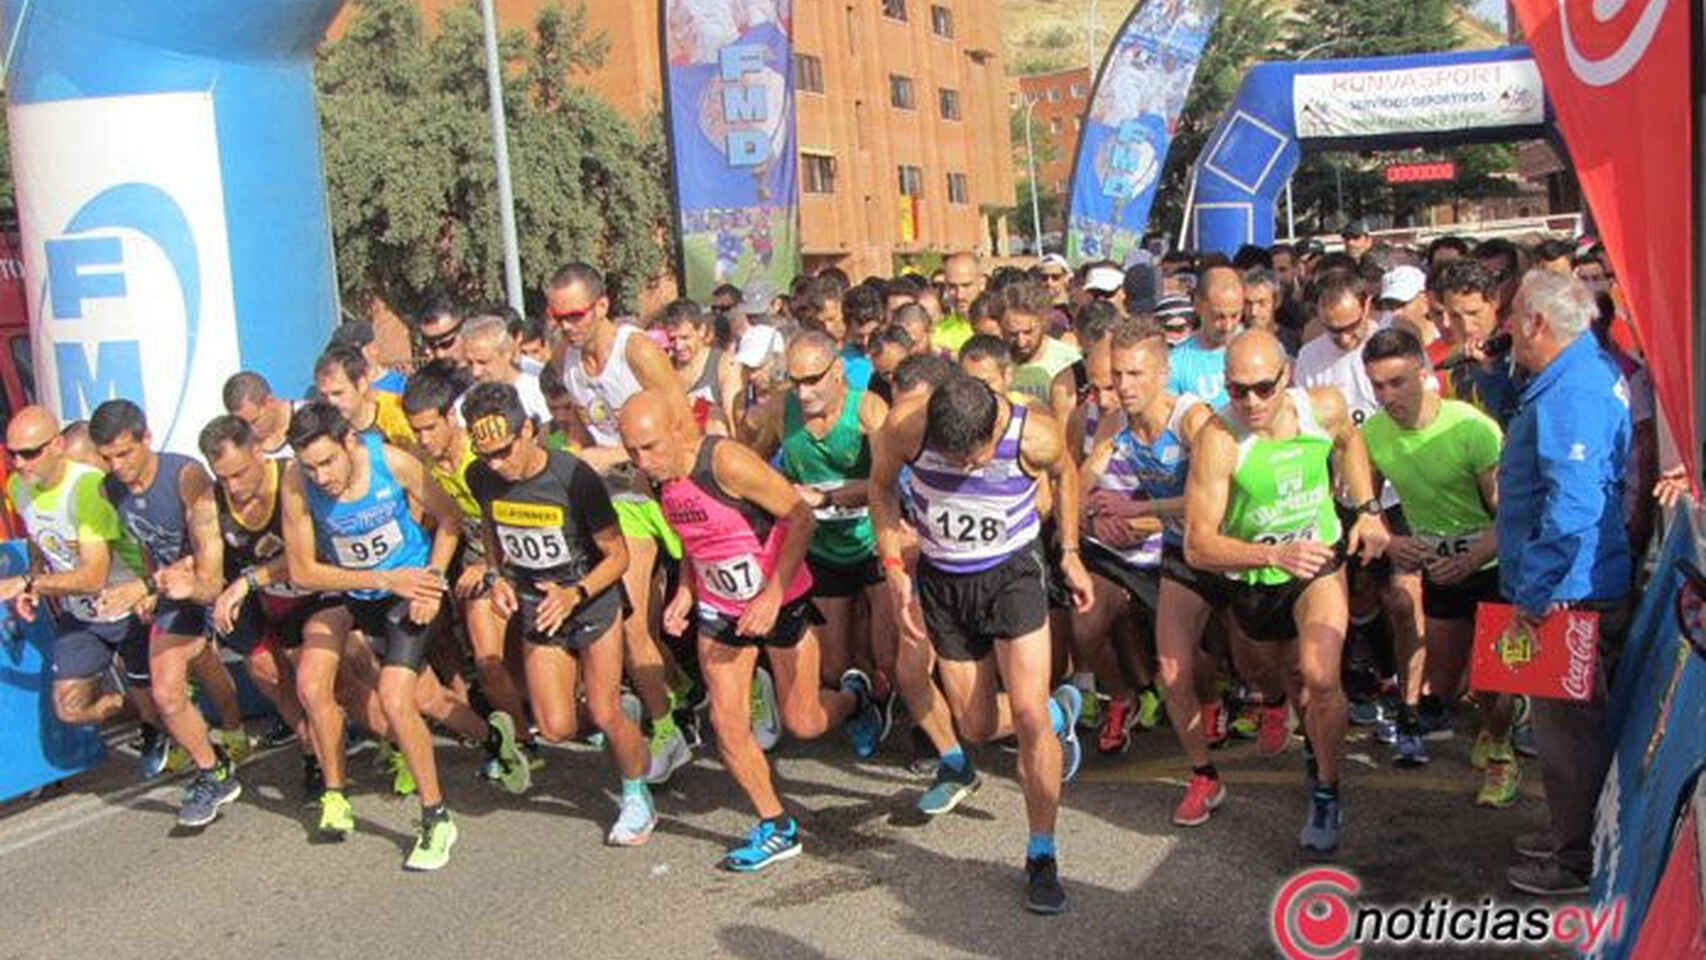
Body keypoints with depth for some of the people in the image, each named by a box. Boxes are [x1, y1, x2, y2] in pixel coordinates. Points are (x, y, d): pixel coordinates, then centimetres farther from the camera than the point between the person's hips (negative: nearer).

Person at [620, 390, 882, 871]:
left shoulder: (727, 462, -29)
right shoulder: (658, 479, -7)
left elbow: (800, 517, -22)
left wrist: (772, 596, -23)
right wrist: (685, 592, -2)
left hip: (781, 601, -5)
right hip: (719, 610, 6)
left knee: (802, 723, 5)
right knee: (727, 722, -1)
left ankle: (854, 696, 40)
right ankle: (776, 827, 16)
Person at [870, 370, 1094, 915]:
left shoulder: (1035, 435, -22)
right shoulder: (906, 427, -22)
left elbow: (1064, 474, 3)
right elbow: (882, 487, -1)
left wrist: (1070, 553, 6)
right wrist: (894, 568, -8)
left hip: (1013, 572, -2)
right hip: (941, 580, 2)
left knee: (1029, 717, -12)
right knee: (979, 727, 6)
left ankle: (1041, 858, 5)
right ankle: (1061, 712, 39)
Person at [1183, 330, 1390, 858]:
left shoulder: (1324, 407, -17)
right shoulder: (1218, 439, -29)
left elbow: (1349, 441, 11)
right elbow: (1198, 545, -32)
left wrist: (1368, 509, 2)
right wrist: (1273, 554, -44)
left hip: (1320, 560, 0)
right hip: (1251, 577, 0)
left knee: (1320, 675, -23)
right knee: (1282, 679, 22)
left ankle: (1326, 794, -1)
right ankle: (1317, 737, 57)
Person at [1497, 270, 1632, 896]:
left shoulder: (1568, 394, -23)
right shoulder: (1592, 373, 12)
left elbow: (1573, 505, -31)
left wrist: (1537, 589, -26)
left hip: (1565, 593, -11)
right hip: (1578, 587, 11)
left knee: (1566, 725, 1)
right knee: (1574, 720, 21)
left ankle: (1582, 861, 13)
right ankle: (1575, 837, 34)